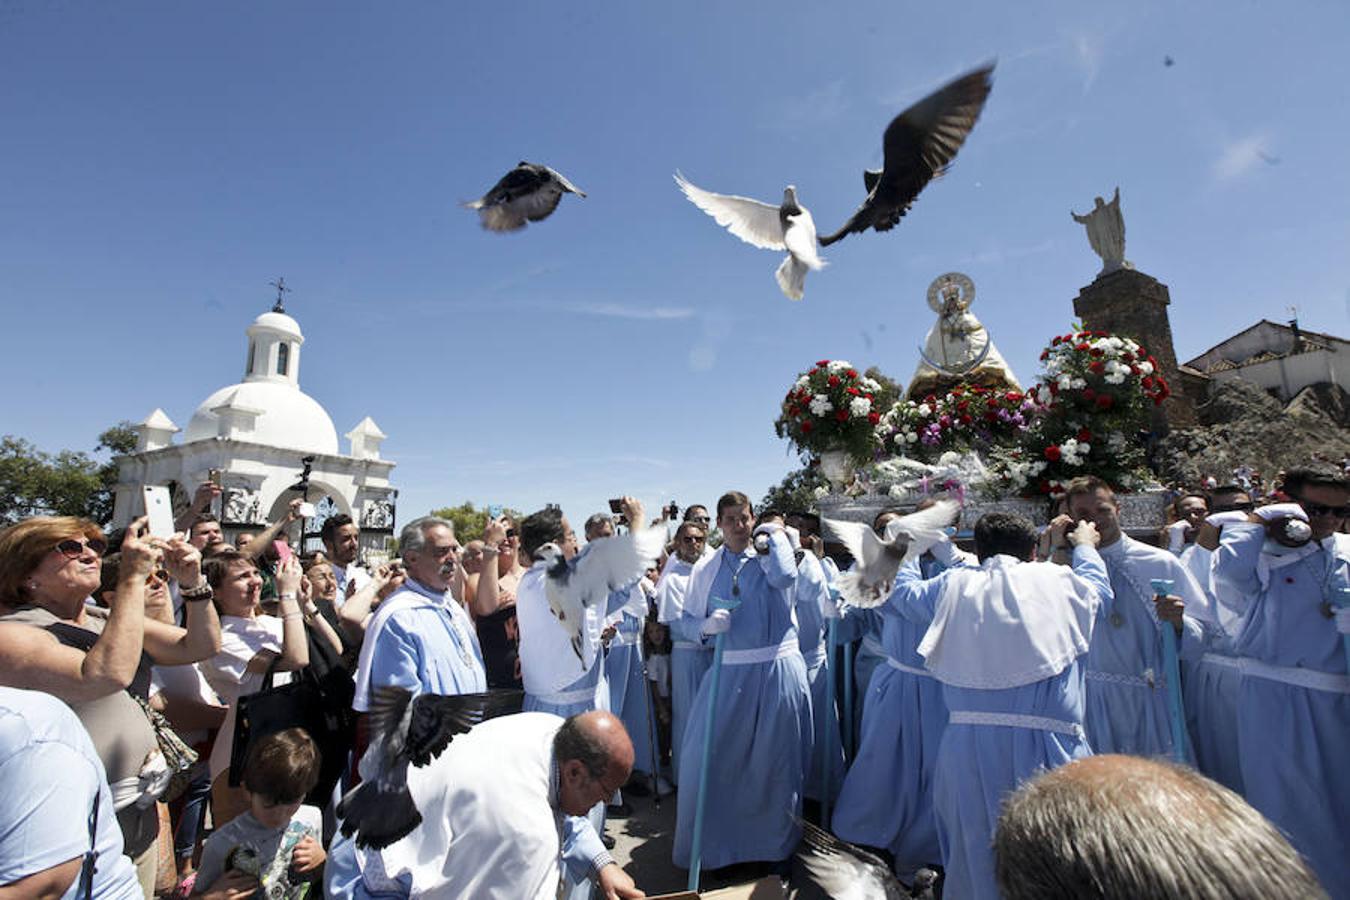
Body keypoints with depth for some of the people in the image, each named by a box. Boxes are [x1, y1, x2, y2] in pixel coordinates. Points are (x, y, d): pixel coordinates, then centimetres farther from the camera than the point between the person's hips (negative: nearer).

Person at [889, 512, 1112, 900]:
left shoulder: (955, 584, 5)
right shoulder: (1058, 580, 3)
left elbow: (904, 591, 22)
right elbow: (1099, 589, 26)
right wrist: (1086, 546, 44)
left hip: (968, 745, 2)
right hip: (1045, 745, -1)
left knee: (973, 852, 15)